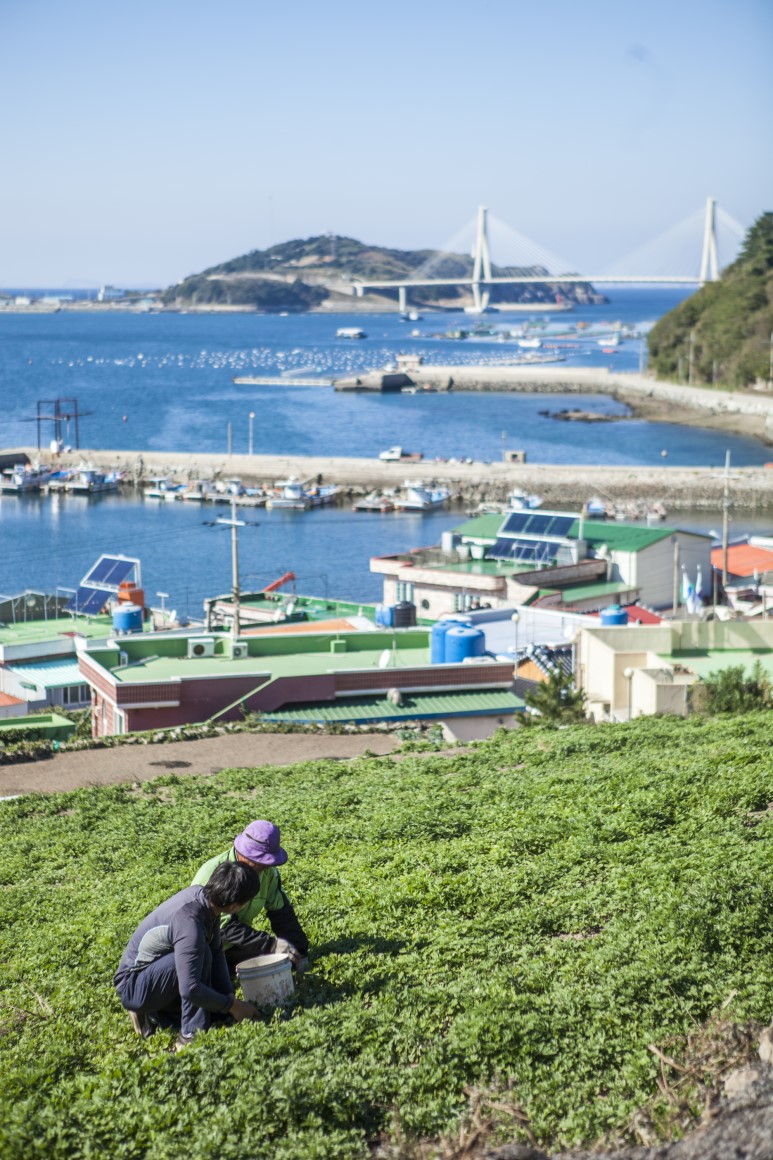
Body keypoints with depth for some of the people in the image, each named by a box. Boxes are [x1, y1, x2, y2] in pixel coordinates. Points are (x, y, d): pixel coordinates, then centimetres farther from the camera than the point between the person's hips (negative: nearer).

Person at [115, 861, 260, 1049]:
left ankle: (152, 1015, 11)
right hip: (132, 989, -9)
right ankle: (191, 1035, -21)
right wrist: (232, 1005, -25)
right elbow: (190, 989, -37)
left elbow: (216, 952, 3)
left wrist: (230, 996, -7)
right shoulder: (190, 923, -34)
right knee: (201, 954, -30)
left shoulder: (200, 893, -8)